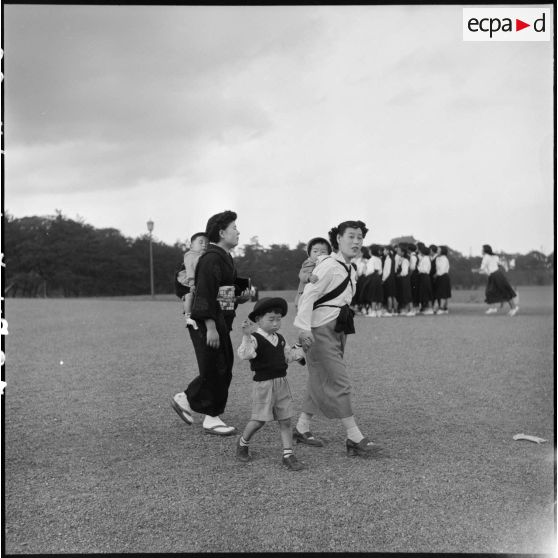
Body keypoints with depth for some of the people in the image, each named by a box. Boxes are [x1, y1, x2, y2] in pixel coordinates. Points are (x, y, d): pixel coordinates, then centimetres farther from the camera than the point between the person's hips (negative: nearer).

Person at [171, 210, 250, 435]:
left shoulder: (225, 258, 16)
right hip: (207, 324, -10)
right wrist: (211, 328, -25)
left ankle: (185, 399, 26)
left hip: (221, 322, 10)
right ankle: (212, 419, 9)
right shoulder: (211, 259, -17)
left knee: (224, 368, 13)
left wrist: (240, 297, 7)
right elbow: (205, 294, -23)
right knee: (215, 370, -3)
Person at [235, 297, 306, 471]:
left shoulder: (280, 339, 11)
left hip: (282, 383, 6)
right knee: (259, 420, 1)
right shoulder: (255, 339, -12)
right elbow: (245, 354, -30)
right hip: (263, 384, -6)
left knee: (285, 420, 5)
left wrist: (297, 352, 7)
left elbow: (287, 357, 23)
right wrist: (246, 335, -40)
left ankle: (288, 455, 10)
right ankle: (242, 442, 29)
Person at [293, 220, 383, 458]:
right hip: (320, 331, -10)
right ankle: (355, 438, -5)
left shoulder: (350, 270, 13)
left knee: (320, 381, 15)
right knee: (339, 382, -8)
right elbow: (308, 295, -20)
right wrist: (304, 328, -26)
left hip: (338, 329, 10)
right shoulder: (328, 266, -15)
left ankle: (301, 428, 27)